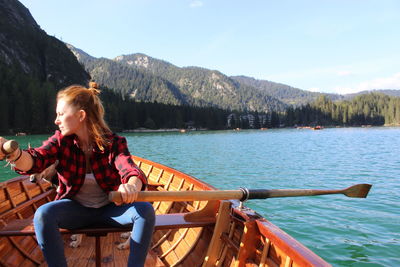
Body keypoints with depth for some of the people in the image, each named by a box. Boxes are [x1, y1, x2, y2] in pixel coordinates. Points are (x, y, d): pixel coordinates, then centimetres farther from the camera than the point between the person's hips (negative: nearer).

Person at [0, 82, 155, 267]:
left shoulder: (114, 143, -13)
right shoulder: (61, 140, -6)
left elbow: (130, 170, -31)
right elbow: (36, 161, -24)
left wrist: (132, 186, -57)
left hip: (110, 208, -1)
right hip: (75, 209, 1)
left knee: (146, 210, -26)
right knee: (43, 214, -28)